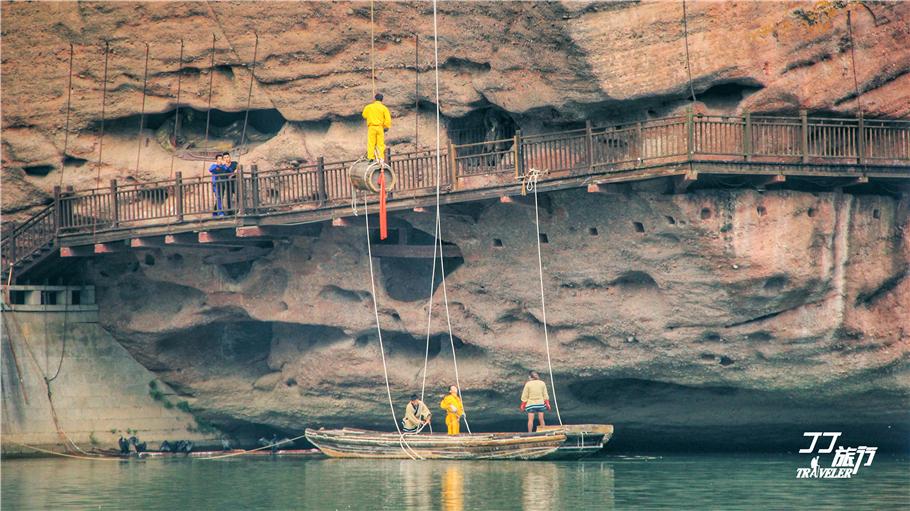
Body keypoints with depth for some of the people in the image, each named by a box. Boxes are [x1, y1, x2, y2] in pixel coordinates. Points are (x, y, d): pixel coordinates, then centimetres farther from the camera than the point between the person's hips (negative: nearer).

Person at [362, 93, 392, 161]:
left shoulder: (368, 107, 2)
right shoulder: (384, 108, -3)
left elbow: (364, 115, 16)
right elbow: (388, 119, -7)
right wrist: (386, 127, 2)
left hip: (371, 127, 0)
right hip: (380, 127, 0)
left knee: (371, 143, 3)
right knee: (381, 143, 3)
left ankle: (371, 157, -3)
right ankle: (381, 158, 0)